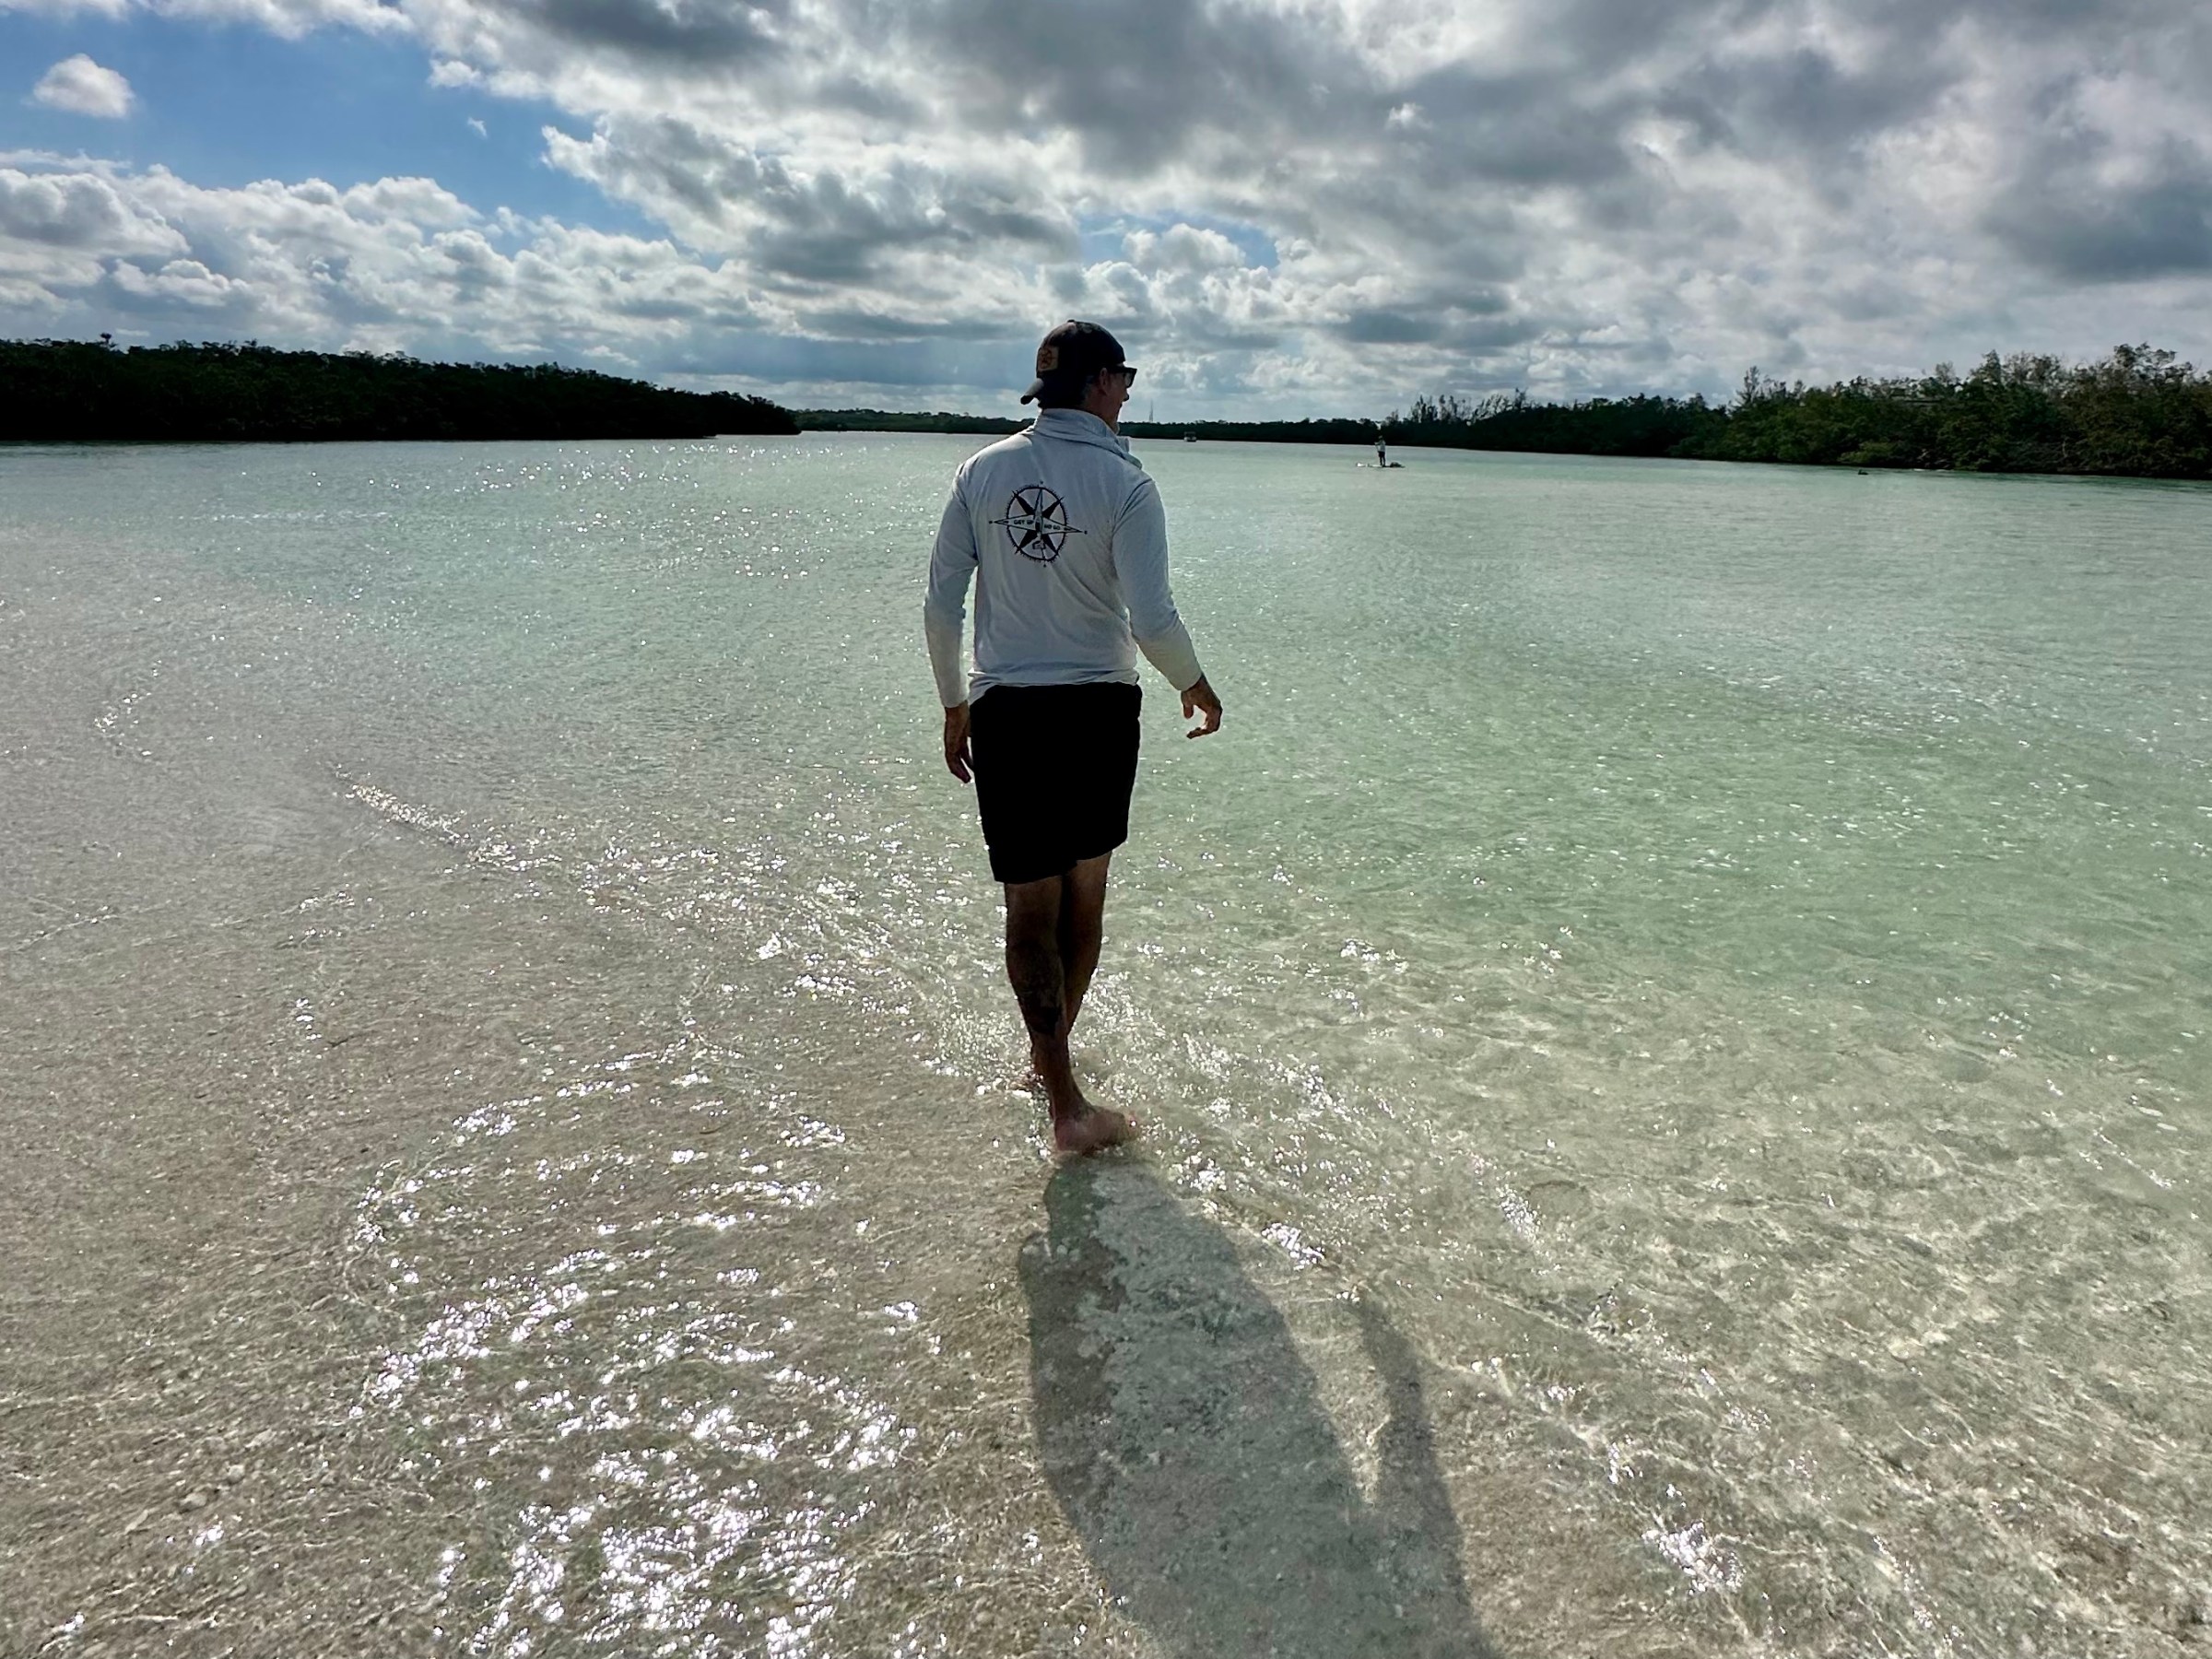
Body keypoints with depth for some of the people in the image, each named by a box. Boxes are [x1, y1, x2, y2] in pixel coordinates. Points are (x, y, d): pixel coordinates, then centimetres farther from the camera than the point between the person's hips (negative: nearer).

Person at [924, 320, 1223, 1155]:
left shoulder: (982, 470, 1)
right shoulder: (1124, 483, -9)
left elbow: (941, 605, 0)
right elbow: (1152, 619, -16)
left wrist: (954, 703, 12)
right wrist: (1194, 684, 3)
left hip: (1005, 713, 2)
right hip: (1098, 711, -1)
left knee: (1031, 902, 7)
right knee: (1084, 890, 18)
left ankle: (1065, 1102, 7)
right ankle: (1052, 1047, 35)